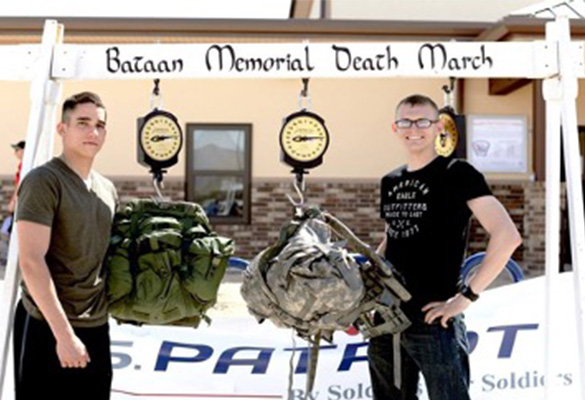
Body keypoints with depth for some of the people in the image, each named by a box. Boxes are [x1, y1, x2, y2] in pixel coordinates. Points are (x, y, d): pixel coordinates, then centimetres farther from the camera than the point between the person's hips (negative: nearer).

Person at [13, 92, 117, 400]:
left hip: (96, 327, 7)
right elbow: (31, 262, -19)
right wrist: (64, 333, -21)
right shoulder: (44, 180, -11)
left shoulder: (108, 189, 10)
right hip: (48, 328, -7)